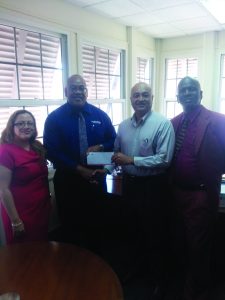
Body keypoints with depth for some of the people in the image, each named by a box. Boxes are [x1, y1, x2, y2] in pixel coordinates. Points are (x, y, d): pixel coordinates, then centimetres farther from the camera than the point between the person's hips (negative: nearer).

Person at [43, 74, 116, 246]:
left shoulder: (100, 115, 2)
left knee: (95, 221, 19)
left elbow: (113, 141, 8)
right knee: (70, 224, 14)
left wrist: (99, 147, -15)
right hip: (67, 179, -2)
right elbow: (51, 152, -12)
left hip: (96, 178, 3)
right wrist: (80, 169, -17)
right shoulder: (54, 118, -7)